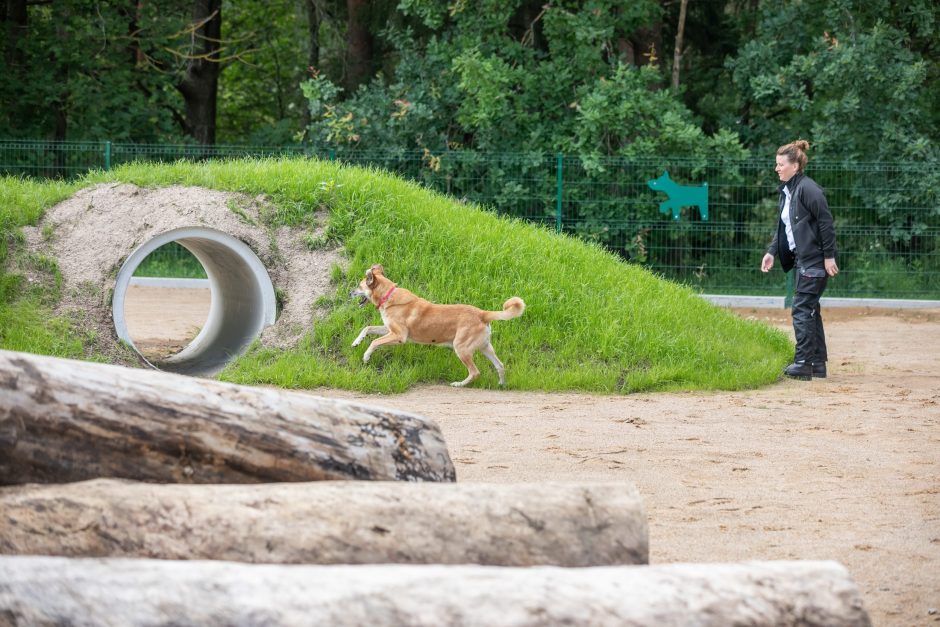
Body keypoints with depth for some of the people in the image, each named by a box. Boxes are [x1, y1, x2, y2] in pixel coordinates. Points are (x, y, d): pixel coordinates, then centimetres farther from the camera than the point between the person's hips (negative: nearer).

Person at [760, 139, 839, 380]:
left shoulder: (808, 189, -15)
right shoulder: (787, 190, 14)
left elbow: (826, 223, -17)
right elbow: (783, 226, 22)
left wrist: (829, 256, -17)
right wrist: (772, 251, 12)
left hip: (814, 259, -10)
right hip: (801, 258, 10)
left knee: (802, 308, -11)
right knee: (809, 309, 12)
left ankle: (803, 362, -10)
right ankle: (818, 363, 17)